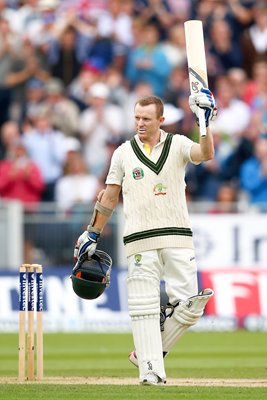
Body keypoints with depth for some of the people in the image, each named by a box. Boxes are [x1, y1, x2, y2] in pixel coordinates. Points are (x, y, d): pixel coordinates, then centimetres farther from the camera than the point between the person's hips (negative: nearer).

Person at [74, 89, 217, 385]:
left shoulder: (178, 145, 6)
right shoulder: (123, 153, 10)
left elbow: (205, 154, -14)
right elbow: (110, 196, 16)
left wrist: (206, 122, -29)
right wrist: (92, 234, 17)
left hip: (178, 238, 0)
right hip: (140, 240, 0)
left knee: (189, 304, -5)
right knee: (144, 307, -5)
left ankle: (148, 351, 13)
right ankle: (151, 369, -2)